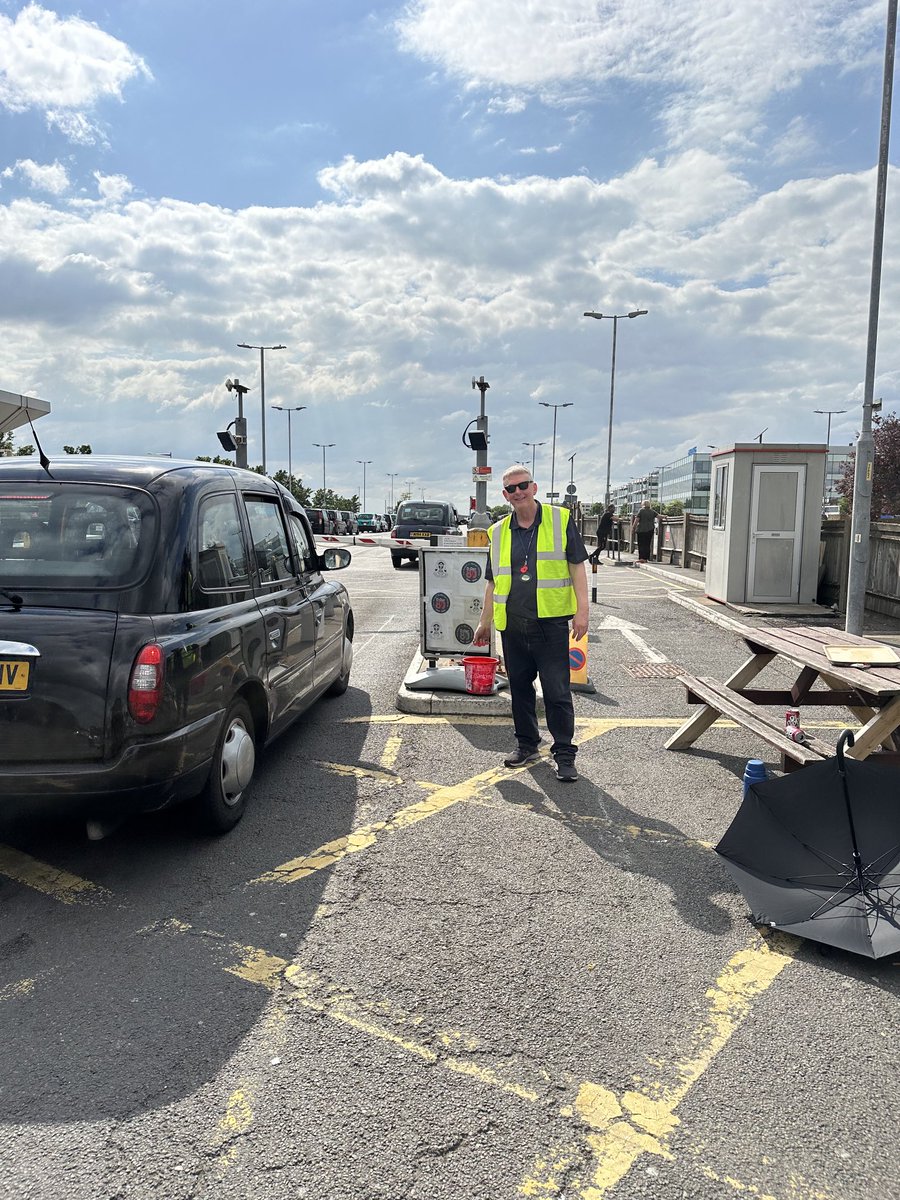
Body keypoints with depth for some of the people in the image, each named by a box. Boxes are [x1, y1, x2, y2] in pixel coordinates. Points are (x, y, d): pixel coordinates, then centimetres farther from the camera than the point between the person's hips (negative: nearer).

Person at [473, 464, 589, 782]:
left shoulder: (560, 520, 1)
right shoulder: (498, 532, 11)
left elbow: (576, 566, 0)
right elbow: (493, 581, 17)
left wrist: (582, 610, -8)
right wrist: (485, 622, 18)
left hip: (551, 623, -4)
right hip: (512, 624, 4)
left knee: (557, 691, -3)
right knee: (519, 688, 13)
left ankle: (564, 754, 8)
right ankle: (527, 745, 28)